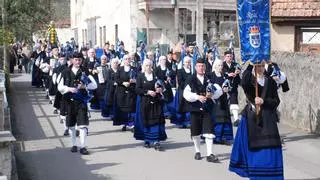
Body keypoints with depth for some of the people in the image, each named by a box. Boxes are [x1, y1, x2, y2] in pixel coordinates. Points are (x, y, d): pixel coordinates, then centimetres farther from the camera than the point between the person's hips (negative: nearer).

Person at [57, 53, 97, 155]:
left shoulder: (85, 72, 2)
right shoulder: (66, 72, 4)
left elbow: (94, 85, -2)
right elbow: (60, 87, 1)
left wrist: (85, 86, -19)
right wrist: (69, 89, -16)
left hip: (81, 101, -2)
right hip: (70, 101, 2)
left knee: (83, 124, -8)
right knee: (71, 125, 10)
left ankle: (82, 147, -3)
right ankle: (74, 145, 25)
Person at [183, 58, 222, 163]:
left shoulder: (209, 79, 4)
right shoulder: (191, 79, 1)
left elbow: (219, 90, 1)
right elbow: (186, 94, -8)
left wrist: (212, 94, -19)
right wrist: (197, 96, -22)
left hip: (207, 108, 0)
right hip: (195, 108, 0)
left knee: (209, 131, -8)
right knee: (196, 132, 10)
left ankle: (209, 154, -6)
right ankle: (197, 152, 28)